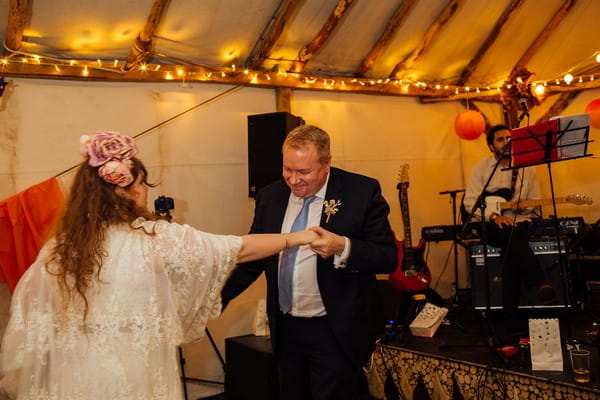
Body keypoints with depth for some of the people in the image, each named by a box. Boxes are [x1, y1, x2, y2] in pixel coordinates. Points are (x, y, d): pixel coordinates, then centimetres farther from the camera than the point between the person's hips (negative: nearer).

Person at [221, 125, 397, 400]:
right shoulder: (270, 196, 4)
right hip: (285, 329, 5)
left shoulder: (362, 191, -9)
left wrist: (343, 247, -27)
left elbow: (387, 258, -10)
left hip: (336, 332, -4)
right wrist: (217, 297, 1)